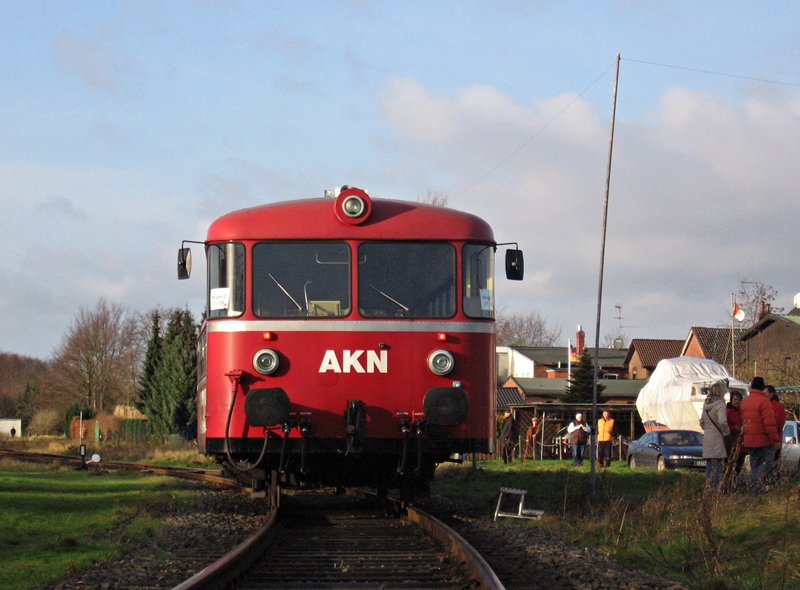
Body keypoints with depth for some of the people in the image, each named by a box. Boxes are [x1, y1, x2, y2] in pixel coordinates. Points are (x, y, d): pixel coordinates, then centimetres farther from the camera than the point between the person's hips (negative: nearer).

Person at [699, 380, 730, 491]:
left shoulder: (706, 404, 10)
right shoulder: (720, 404, -13)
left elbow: (702, 422, 16)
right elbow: (722, 422, -22)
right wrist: (727, 432, -8)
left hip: (707, 436, 7)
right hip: (717, 437, -7)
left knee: (709, 463, 13)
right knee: (717, 463, -4)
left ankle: (708, 486, 15)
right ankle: (715, 487, -6)